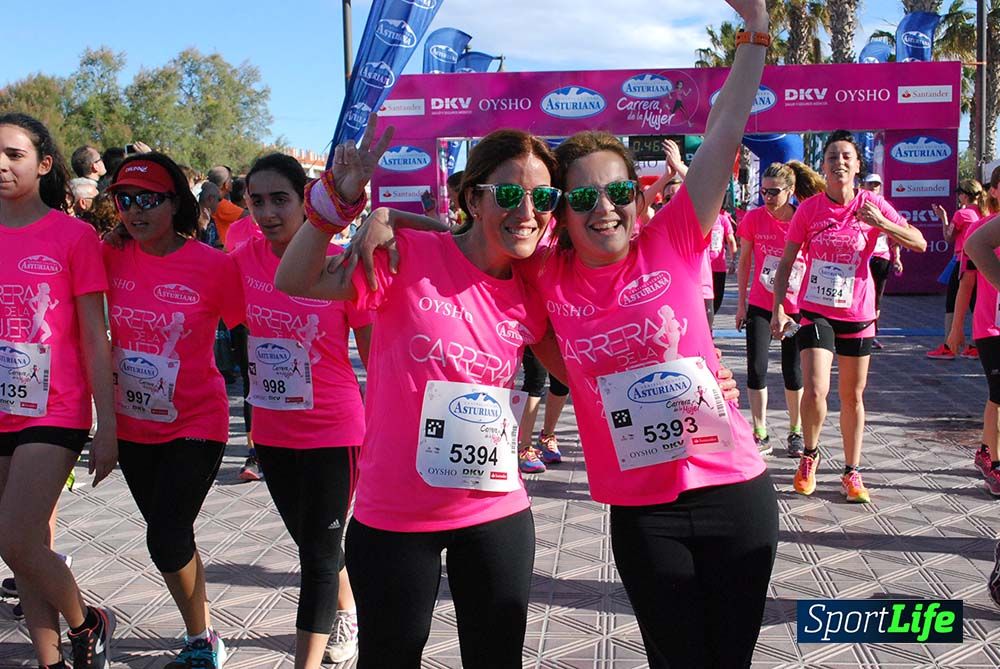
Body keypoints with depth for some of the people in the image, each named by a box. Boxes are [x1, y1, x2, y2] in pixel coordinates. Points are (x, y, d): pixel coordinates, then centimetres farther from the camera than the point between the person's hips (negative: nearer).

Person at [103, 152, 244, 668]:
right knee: (169, 535, 16)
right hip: (133, 427, 5)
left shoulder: (214, 266, -16)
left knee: (166, 540, -8)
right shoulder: (113, 257, -4)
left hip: (195, 426, -5)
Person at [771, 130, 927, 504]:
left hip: (857, 314, 1)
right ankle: (809, 456, 11)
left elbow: (919, 243, -5)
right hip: (815, 311, -1)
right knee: (815, 391, -16)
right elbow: (786, 263, 2)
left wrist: (881, 223, -22)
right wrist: (778, 309, -8)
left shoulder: (872, 205, -2)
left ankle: (852, 472, 24)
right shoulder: (809, 209, -2)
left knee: (852, 396, 10)